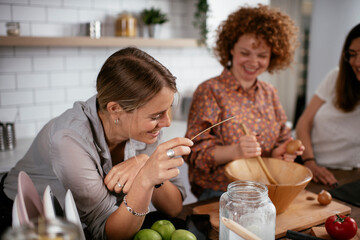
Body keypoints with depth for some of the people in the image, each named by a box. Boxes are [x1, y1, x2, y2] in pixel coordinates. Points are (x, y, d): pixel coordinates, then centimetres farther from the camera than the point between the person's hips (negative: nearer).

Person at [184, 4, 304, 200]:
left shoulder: (269, 93, 12)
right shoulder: (210, 91, -7)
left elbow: (281, 138, 22)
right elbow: (196, 151, -11)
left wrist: (279, 152, -1)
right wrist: (235, 151, -27)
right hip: (217, 193, -6)